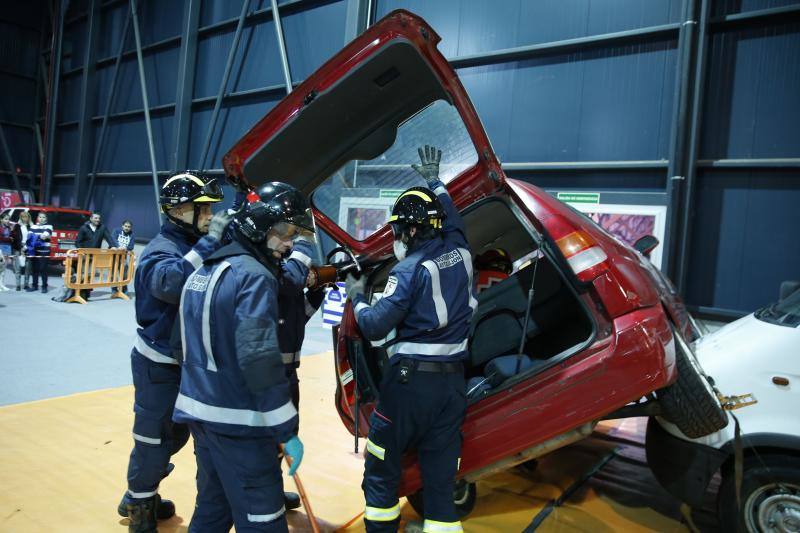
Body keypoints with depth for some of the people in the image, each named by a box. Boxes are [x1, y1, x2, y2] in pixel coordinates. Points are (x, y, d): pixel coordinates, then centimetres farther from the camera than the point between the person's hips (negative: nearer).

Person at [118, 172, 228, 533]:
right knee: (153, 439, 5)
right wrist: (209, 242, -39)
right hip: (159, 365, -9)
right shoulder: (161, 251, -19)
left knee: (176, 434, 21)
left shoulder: (192, 245, 7)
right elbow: (171, 282, -41)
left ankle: (142, 497, 42)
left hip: (184, 361, 9)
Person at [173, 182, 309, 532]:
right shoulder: (254, 277, -18)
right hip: (238, 422, -9)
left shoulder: (204, 270, 10)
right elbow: (259, 359, -25)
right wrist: (287, 430, -21)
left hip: (199, 411, 9)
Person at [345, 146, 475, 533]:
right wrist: (433, 180, 39)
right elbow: (451, 214, 25)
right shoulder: (460, 250, 3)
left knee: (380, 469, 12)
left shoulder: (411, 268, -14)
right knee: (440, 475, 13)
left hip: (411, 378, -6)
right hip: (453, 380, 6)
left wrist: (357, 298, 2)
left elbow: (374, 327, -17)